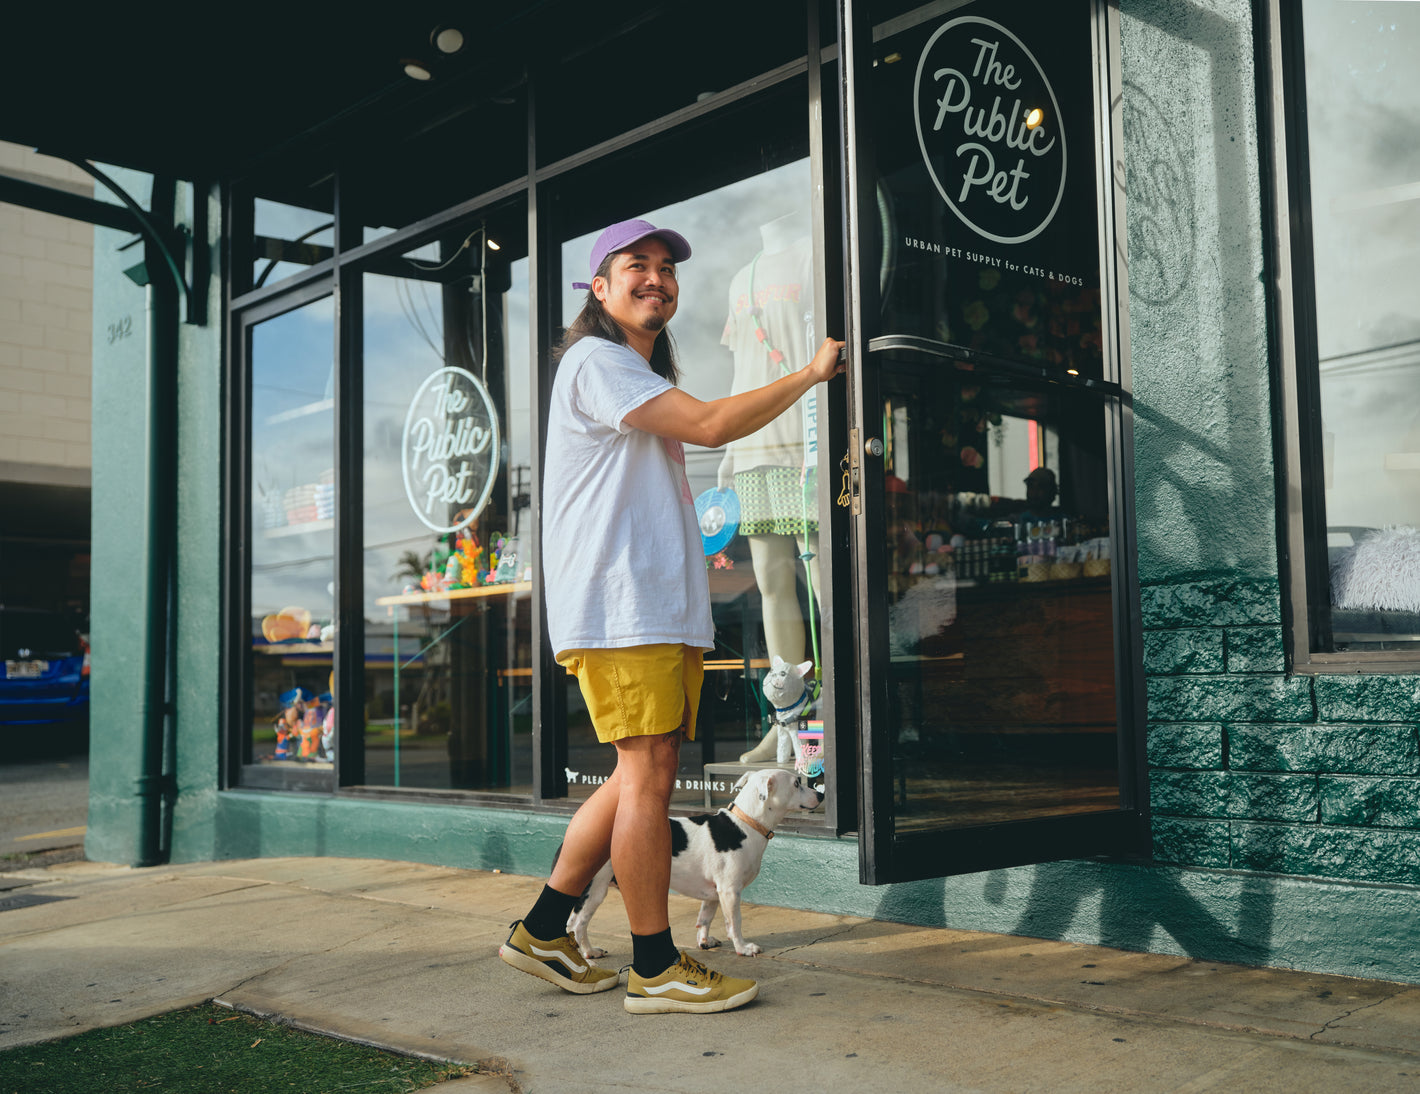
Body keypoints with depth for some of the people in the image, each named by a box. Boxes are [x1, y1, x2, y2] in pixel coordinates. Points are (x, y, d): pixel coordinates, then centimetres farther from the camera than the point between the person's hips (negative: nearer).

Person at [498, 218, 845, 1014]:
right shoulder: (595, 361, -5)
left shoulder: (645, 380, 28)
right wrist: (811, 373, -5)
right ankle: (656, 969, 1)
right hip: (618, 607, -10)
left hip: (665, 606, 10)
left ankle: (544, 931, 18)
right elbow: (711, 425, -15)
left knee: (643, 776, 9)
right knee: (649, 773, -8)